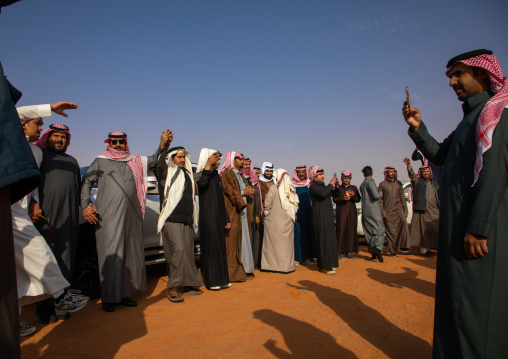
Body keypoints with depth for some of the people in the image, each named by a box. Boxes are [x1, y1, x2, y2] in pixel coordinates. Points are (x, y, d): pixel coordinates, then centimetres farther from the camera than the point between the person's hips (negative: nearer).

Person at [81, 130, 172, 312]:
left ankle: (124, 293, 20)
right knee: (111, 255, -4)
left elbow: (153, 160, 5)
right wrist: (86, 205, -8)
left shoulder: (134, 162, 17)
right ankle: (109, 298, 7)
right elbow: (86, 182, 7)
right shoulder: (100, 162, 12)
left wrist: (162, 146, -15)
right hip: (108, 216, -3)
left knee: (131, 255, 7)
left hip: (132, 215, 4)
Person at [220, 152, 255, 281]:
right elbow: (229, 191, -15)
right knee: (234, 240, -6)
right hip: (233, 213, -8)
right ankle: (234, 272, 0)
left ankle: (245, 269, 16)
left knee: (244, 240, 9)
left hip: (243, 212, 8)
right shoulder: (227, 174, -5)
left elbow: (248, 190, 20)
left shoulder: (241, 175, 21)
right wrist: (243, 192, -14)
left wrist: (250, 191, -1)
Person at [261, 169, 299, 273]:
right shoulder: (292, 189, 0)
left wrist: (266, 214, 8)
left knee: (273, 242, 7)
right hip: (288, 221, 3)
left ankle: (272, 264, 12)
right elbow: (296, 204, 8)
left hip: (274, 220, -3)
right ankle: (287, 265, 16)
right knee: (287, 243, 10)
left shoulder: (273, 189, -12)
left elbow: (267, 204, -9)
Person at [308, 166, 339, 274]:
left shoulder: (322, 185, 16)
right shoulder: (313, 187, -11)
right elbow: (323, 193, -29)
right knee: (323, 239, -10)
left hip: (327, 214, 9)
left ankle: (329, 263, 21)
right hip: (319, 215, -9)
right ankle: (324, 266, -5)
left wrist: (335, 186, 12)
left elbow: (331, 195, 25)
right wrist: (331, 184, -17)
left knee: (330, 238, 11)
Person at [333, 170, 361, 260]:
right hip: (341, 212, -2)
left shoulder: (354, 188, 14)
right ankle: (341, 252, -3)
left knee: (351, 231, -1)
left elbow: (358, 199, 7)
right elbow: (334, 199, -1)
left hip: (352, 212, 2)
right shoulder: (338, 188, 7)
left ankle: (349, 251, 6)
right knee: (341, 231, -8)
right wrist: (342, 198, -18)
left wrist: (353, 195, -12)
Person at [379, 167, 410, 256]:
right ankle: (393, 251, 10)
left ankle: (402, 246, -20)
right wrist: (383, 212, -6)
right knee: (391, 232, -1)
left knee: (404, 223, -23)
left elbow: (402, 197, 16)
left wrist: (405, 209, 9)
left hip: (398, 208, 2)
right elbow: (380, 199, 2)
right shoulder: (382, 184, 3)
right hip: (388, 211, -2)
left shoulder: (398, 183, 14)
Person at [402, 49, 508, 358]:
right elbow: (439, 156, 20)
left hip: (479, 228, -9)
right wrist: (418, 128, 6)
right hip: (457, 224, 9)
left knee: (475, 304, -3)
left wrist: (478, 227, -24)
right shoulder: (471, 119, 19)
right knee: (458, 300, 18)